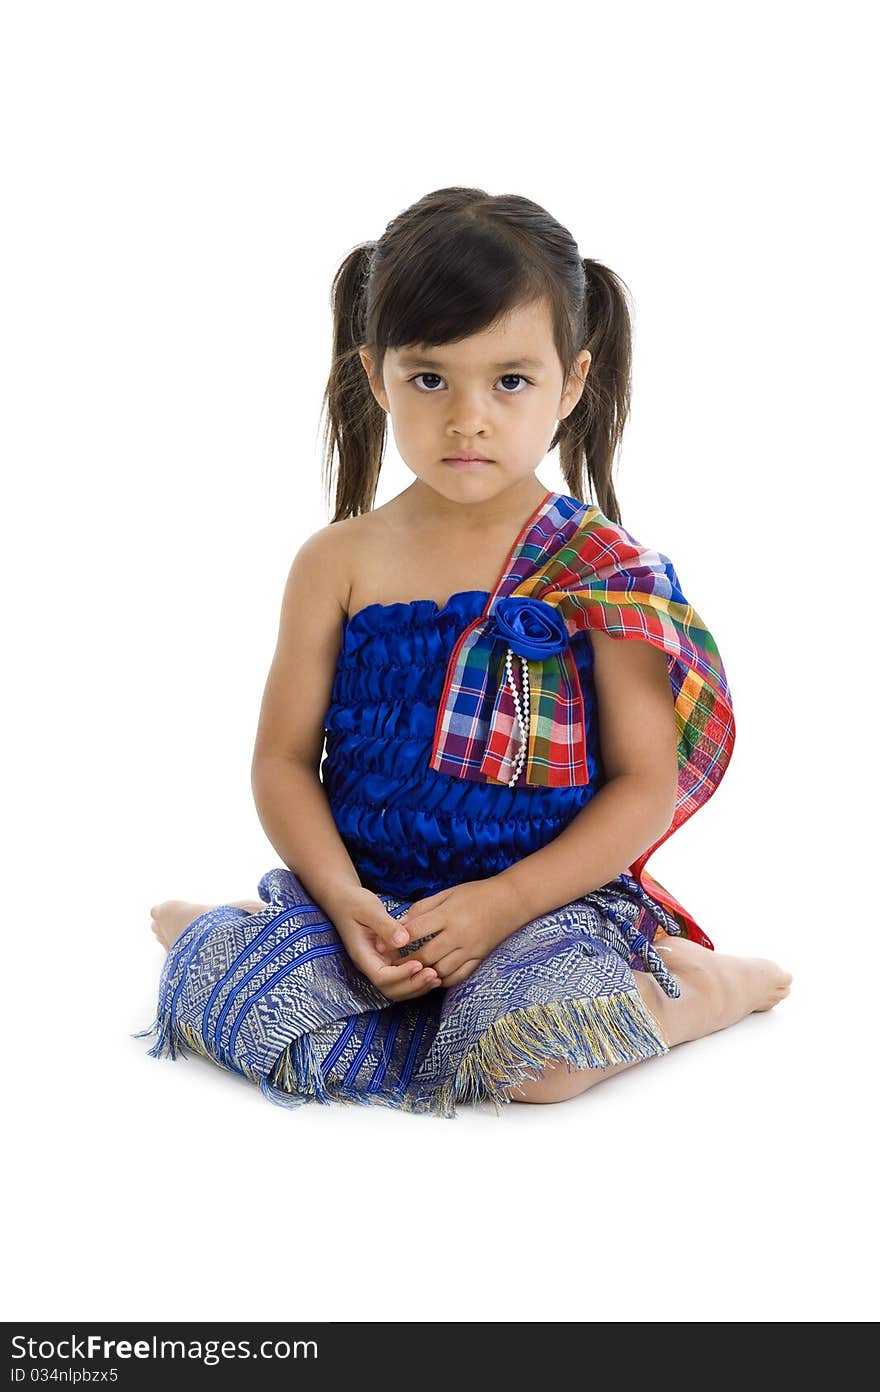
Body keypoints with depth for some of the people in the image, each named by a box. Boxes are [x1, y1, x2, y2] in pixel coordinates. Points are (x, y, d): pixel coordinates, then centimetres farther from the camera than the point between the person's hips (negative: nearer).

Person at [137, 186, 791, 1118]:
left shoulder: (607, 572, -4)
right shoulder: (338, 564, 1)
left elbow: (648, 782, -5)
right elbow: (284, 760, 2)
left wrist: (505, 902, -17)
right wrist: (344, 903, -15)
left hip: (544, 899, -1)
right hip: (365, 895, 2)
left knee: (541, 1059, -31)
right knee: (235, 1004, -26)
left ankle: (698, 985, 1)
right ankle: (234, 931, 12)